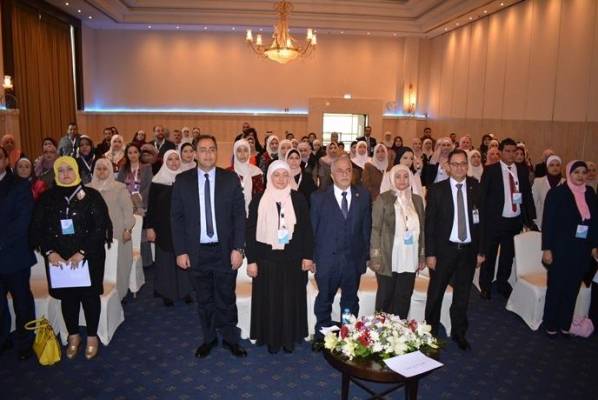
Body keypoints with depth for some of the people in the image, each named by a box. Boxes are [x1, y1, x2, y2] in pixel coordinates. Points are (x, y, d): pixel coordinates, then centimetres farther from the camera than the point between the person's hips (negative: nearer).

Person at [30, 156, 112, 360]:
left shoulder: (91, 195, -4)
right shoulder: (47, 198, 4)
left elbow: (100, 227, -9)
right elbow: (37, 228, 3)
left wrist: (82, 253, -16)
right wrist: (49, 252, -12)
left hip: (89, 257, -2)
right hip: (58, 258, 2)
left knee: (89, 295, 5)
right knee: (67, 297, 10)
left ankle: (92, 336, 21)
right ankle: (73, 336, 27)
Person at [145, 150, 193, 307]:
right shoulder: (157, 182, -1)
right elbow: (151, 206, 0)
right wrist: (149, 227, -5)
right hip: (164, 227, -1)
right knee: (166, 259, 5)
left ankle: (185, 290, 19)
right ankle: (167, 293, 16)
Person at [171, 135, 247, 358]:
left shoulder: (231, 179, -1)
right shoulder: (182, 181, 1)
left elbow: (239, 215, -2)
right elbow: (177, 218, 2)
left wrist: (238, 248, -8)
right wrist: (180, 251, -3)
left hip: (225, 251, -1)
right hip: (196, 252, 1)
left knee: (226, 298, 10)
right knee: (204, 300, 14)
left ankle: (230, 339, 28)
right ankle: (208, 339, 32)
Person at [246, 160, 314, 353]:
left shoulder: (298, 199, 0)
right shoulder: (258, 200, -1)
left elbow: (306, 229, 3)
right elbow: (251, 231, 0)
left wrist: (307, 256, -2)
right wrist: (251, 260, -4)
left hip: (293, 261, 0)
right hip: (266, 260, 0)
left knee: (291, 300, 8)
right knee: (269, 300, 7)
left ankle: (290, 338, 24)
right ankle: (271, 339, 23)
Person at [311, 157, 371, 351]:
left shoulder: (363, 195, 3)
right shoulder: (319, 198, -3)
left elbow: (366, 227, 3)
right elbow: (313, 229, -2)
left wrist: (366, 254, 0)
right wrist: (312, 256, -5)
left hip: (354, 260, 2)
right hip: (327, 260, -2)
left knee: (350, 301, 15)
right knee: (324, 300, 13)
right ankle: (321, 335, 30)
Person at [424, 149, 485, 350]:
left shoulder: (476, 188, 2)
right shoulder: (437, 190, -5)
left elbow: (482, 219, 5)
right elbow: (429, 223, -5)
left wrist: (481, 250, 2)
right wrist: (430, 253, -9)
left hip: (468, 250, 2)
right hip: (444, 249, -2)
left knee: (462, 295, 15)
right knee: (435, 294, 8)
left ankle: (459, 332, 33)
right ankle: (431, 332, 26)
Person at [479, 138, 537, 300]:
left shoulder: (522, 171, 6)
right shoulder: (490, 170, -7)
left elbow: (528, 195, 8)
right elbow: (483, 196, -7)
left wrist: (530, 219, 1)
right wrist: (483, 220, -10)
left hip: (515, 221, 4)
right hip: (494, 220, -3)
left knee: (508, 255, 15)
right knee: (489, 255, 9)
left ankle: (502, 283, 34)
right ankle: (485, 286, 25)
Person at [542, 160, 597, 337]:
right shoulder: (557, 193, -8)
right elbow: (548, 222, -9)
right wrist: (547, 249, -12)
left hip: (582, 251, 4)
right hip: (561, 249, -4)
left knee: (572, 289, 11)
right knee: (555, 288, 4)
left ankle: (565, 324, 23)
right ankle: (550, 325, 17)